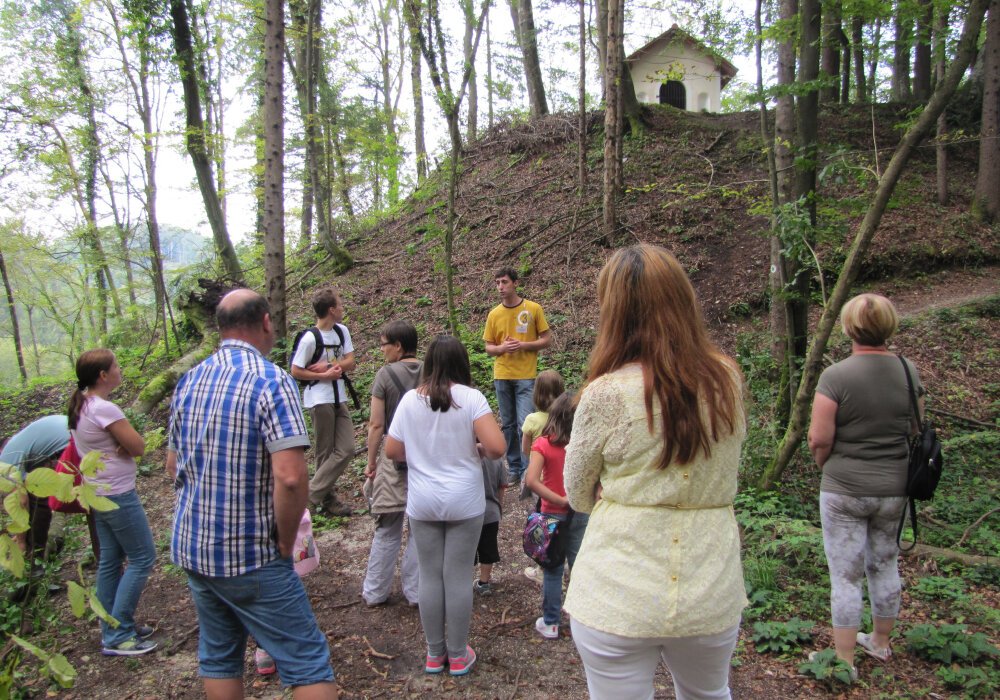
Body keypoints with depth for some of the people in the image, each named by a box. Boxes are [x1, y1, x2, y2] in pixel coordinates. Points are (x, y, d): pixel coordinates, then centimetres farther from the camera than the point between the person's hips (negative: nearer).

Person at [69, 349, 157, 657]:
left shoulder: (80, 406, 7)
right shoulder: (104, 409, -23)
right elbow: (139, 447, -18)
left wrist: (117, 448, -10)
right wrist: (123, 447, 0)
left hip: (99, 492, 10)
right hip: (118, 495, -10)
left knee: (110, 561, 16)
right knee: (142, 558, 0)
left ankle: (114, 630, 26)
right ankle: (118, 637, 4)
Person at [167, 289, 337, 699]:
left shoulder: (188, 383, 4)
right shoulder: (271, 381, -18)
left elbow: (173, 465, 15)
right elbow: (290, 477, -28)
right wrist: (286, 541, -13)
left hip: (191, 546, 7)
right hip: (249, 555, -7)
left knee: (218, 657, 21)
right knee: (307, 662, 3)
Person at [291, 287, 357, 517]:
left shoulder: (342, 331, 5)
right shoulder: (310, 338, -15)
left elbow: (350, 362, 2)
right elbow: (295, 371, -12)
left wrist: (328, 366, -14)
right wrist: (325, 375, -15)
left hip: (339, 399, 7)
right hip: (320, 400, -7)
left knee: (346, 450, 4)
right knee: (326, 452, 0)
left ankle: (329, 500, 15)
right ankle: (312, 496, 12)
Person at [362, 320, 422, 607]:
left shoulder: (386, 374, -9)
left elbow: (376, 425, -10)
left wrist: (371, 462, 1)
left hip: (394, 458, -2)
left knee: (387, 530, 12)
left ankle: (375, 592, 25)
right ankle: (416, 591, 22)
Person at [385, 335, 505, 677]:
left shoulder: (410, 400, -4)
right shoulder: (471, 398, -11)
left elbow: (392, 451, 1)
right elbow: (496, 447, -20)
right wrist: (480, 450, 2)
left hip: (422, 503, 2)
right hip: (464, 502, -2)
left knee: (429, 576, 12)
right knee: (458, 576, 8)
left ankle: (434, 654, 26)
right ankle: (458, 655, 21)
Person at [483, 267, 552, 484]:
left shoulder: (533, 309, -2)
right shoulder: (494, 314, 5)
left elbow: (547, 340, 0)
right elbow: (488, 347, 10)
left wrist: (523, 345, -15)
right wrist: (501, 348, -12)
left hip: (526, 376, -3)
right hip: (502, 377, 3)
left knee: (525, 425, -8)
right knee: (508, 425, 10)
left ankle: (527, 472, 2)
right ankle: (514, 469, 21)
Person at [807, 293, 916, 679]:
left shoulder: (836, 376, -19)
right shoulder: (909, 372, -2)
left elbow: (819, 439, -18)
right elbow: (916, 430, 8)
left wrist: (824, 463, 2)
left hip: (845, 489, -5)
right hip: (895, 487, 5)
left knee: (846, 576, 6)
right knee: (885, 564, 22)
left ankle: (845, 660, 18)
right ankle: (881, 642, 40)